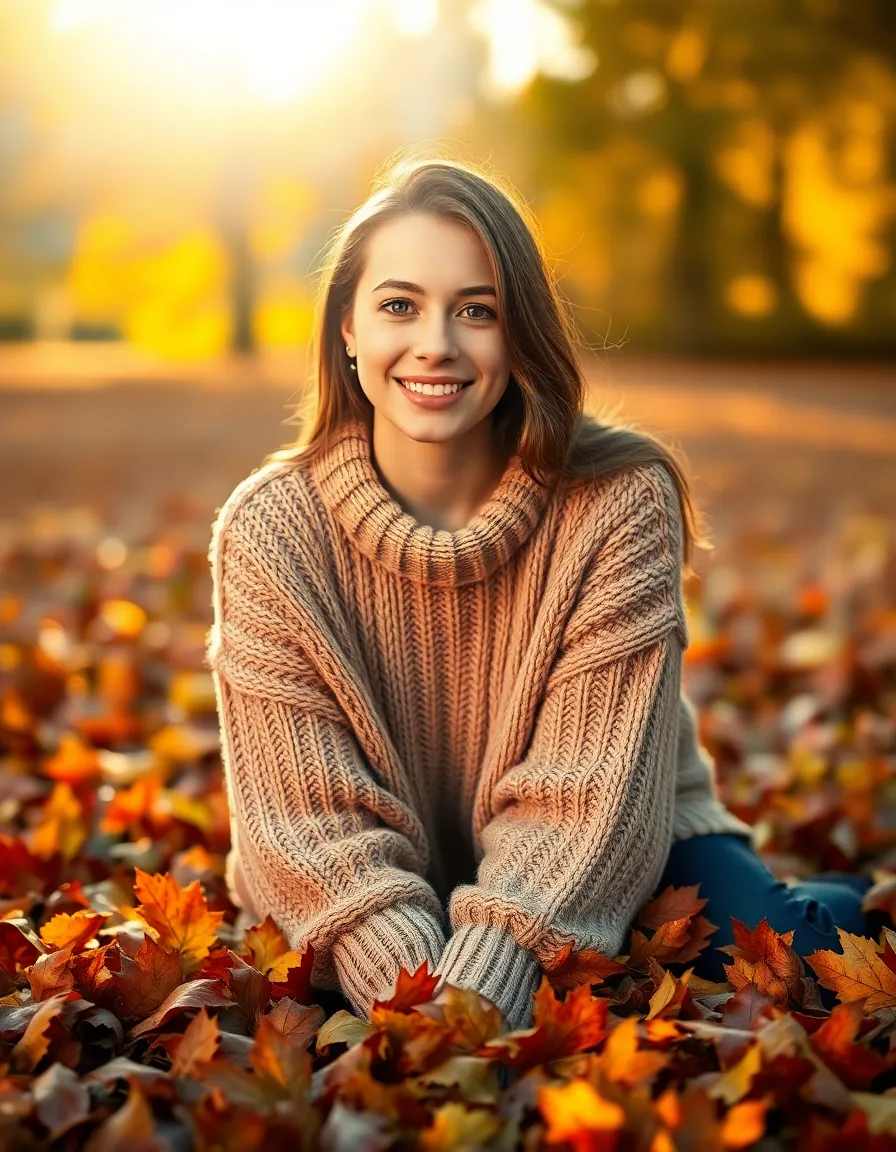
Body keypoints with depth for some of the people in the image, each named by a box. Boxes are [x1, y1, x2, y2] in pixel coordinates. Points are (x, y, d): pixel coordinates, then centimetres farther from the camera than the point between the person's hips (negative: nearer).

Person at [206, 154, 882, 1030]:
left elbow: (590, 797, -19)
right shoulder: (270, 530, -14)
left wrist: (475, 989, -32)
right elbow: (314, 820, -16)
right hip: (379, 918, 3)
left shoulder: (622, 501, -17)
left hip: (613, 856, -2)